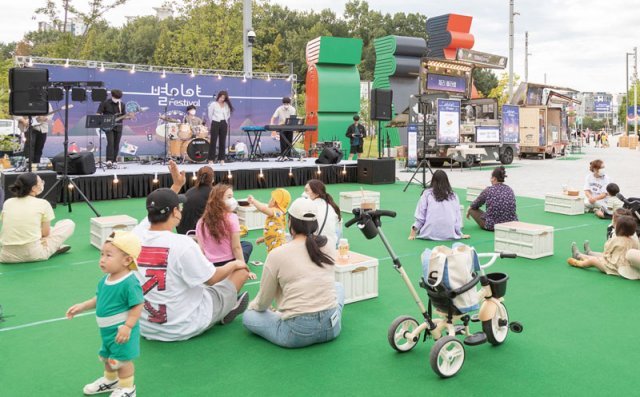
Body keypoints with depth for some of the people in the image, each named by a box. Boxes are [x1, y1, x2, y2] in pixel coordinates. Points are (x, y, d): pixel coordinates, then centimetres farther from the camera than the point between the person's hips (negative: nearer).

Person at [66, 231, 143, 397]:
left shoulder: (130, 283, -28)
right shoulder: (105, 279, 0)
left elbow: (137, 306, -27)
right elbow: (99, 299, 16)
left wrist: (127, 326, -29)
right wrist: (82, 306, 9)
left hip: (121, 330, -9)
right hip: (107, 329, 9)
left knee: (121, 359, 3)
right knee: (107, 356, 26)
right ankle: (110, 380, 51)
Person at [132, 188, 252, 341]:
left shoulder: (135, 237, -9)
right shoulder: (182, 243, -26)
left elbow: (157, 212, 13)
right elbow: (211, 279, -13)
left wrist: (176, 184, 20)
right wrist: (233, 265, 6)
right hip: (185, 326, -6)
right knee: (241, 270, 10)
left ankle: (225, 308, 28)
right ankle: (227, 311, 37)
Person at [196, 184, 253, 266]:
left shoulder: (201, 222, 0)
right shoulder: (231, 218, -14)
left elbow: (201, 250, 3)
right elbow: (236, 248, -13)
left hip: (211, 265, 5)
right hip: (229, 263, -5)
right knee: (247, 245, 27)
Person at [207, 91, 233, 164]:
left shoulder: (227, 105, 9)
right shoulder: (213, 104, -2)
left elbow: (228, 115, 16)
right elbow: (210, 115, 5)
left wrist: (226, 123, 10)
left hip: (223, 124, 4)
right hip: (215, 123, -4)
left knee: (222, 141, 4)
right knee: (213, 141, -4)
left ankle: (221, 159, 10)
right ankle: (211, 159, -2)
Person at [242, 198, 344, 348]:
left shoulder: (277, 254, -9)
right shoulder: (328, 246, 2)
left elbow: (263, 302, 3)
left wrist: (252, 305, 28)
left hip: (297, 333, -3)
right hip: (332, 327, 3)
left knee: (248, 316, 20)